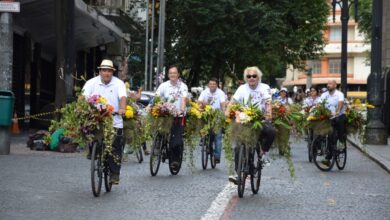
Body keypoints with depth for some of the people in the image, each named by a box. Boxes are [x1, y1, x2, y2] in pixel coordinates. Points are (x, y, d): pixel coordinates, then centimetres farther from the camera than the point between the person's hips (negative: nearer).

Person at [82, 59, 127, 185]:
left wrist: (122, 109, -35)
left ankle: (115, 174, 9)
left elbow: (123, 97, -15)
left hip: (115, 122, -1)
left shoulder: (119, 83, 0)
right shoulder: (92, 83, 2)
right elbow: (84, 96, -10)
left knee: (115, 149, -1)